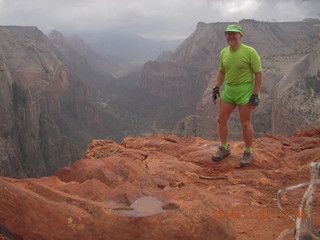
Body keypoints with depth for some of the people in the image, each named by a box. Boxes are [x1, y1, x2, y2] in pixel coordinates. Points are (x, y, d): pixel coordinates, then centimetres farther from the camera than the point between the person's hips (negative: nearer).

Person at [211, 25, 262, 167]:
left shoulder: (250, 52, -11)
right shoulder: (224, 52, 7)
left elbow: (258, 74, -10)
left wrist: (255, 95, -14)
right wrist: (216, 87, 9)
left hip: (245, 90, -6)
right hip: (228, 90, 6)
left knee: (245, 123, 0)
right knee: (221, 120, 8)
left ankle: (248, 153, 17)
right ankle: (224, 148, 27)